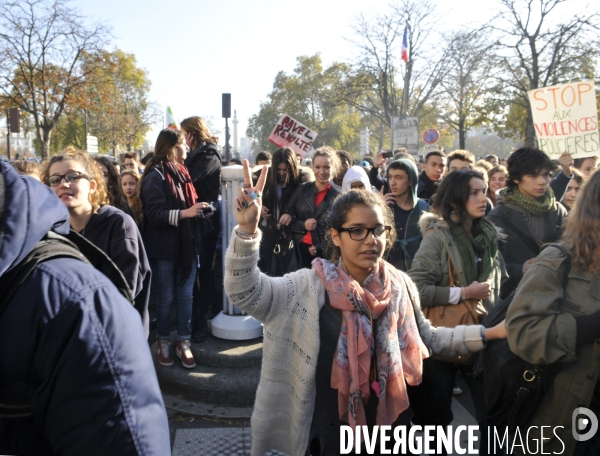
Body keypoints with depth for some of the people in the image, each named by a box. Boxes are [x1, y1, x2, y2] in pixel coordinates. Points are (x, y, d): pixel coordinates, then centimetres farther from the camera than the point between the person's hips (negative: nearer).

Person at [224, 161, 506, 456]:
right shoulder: (311, 286, -15)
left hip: (392, 424, 4)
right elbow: (244, 291, -25)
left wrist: (489, 333, 4)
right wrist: (247, 229, -38)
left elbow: (428, 339, 9)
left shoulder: (400, 286, -4)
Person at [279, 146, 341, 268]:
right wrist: (303, 225, -11)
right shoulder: (302, 189, 4)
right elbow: (286, 218, 5)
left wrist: (319, 248, -13)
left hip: (325, 252, -1)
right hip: (300, 248, 2)